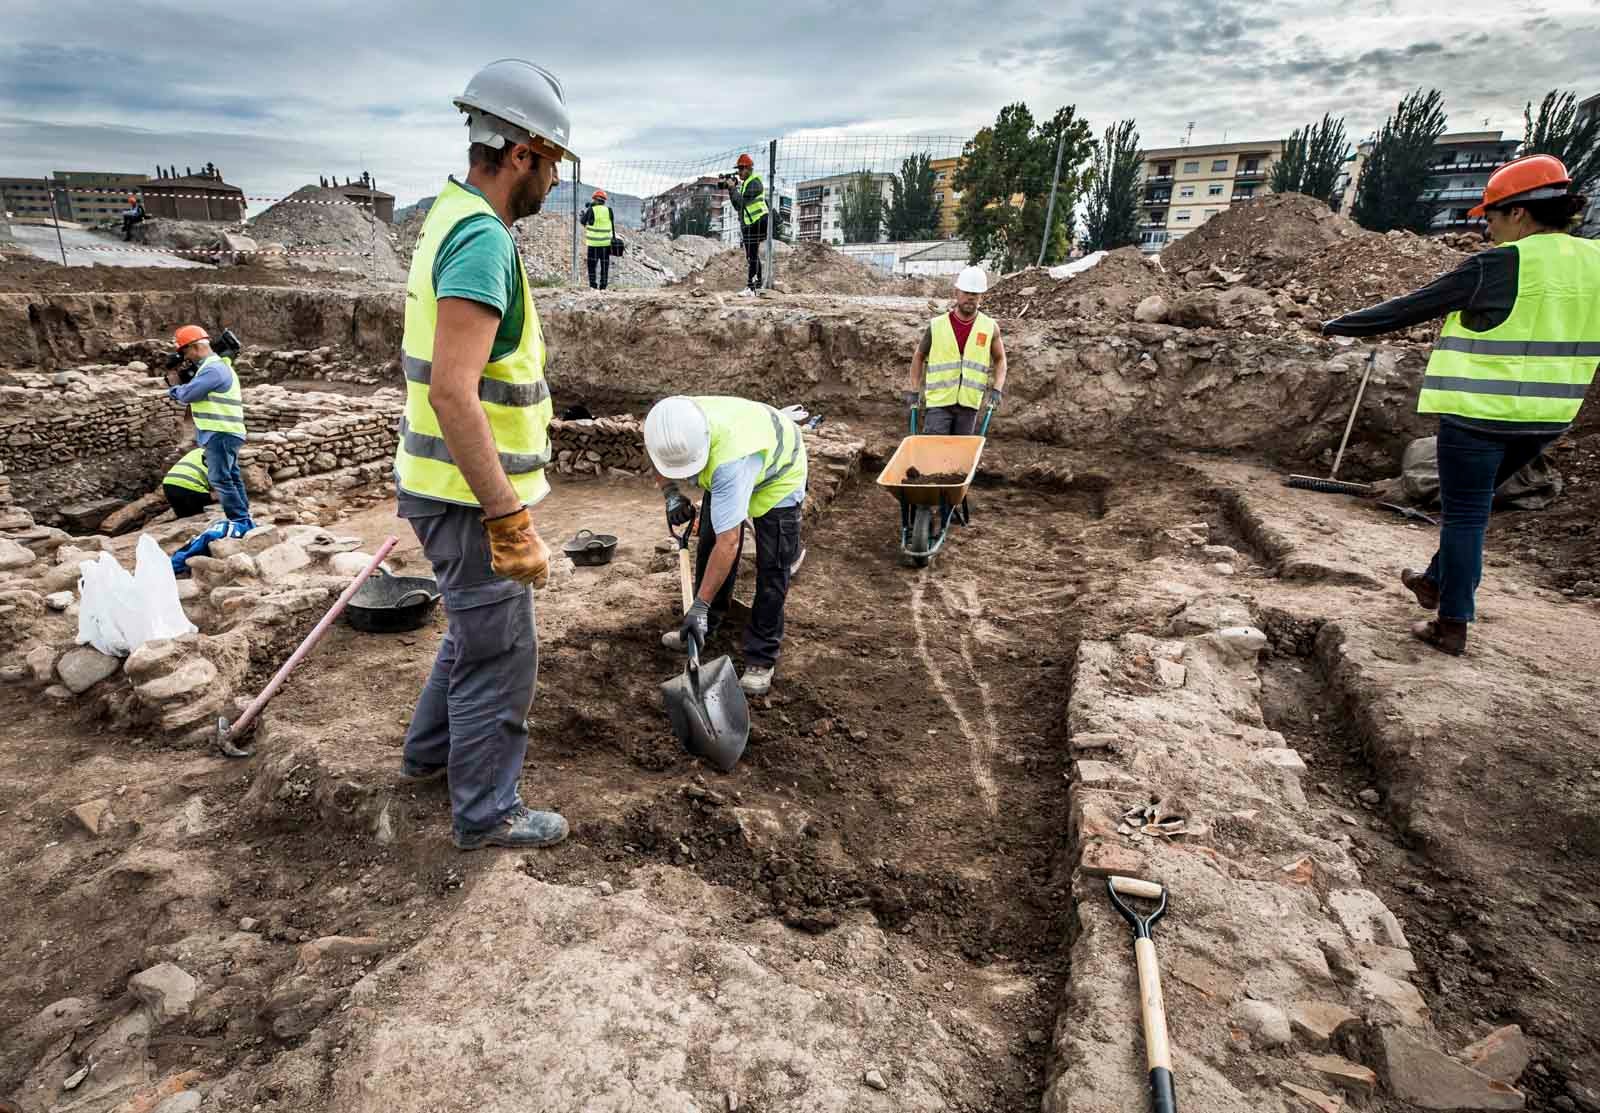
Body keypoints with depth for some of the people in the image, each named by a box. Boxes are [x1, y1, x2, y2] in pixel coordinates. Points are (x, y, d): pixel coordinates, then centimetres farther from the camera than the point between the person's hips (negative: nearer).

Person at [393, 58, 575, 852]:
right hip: (469, 496, -10)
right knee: (501, 653, 4)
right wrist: (510, 520, -29)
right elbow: (452, 392, -29)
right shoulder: (483, 240, -20)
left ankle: (430, 751, 44)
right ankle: (486, 814, 22)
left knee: (480, 628, 25)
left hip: (447, 483, 10)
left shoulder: (451, 221, 13)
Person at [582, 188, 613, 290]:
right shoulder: (608, 210, -1)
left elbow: (583, 222, 6)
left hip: (594, 243, -2)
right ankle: (603, 286, 9)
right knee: (605, 265, 9)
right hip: (606, 243, 2)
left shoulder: (591, 210, -8)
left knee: (592, 264, 7)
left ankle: (593, 286, 0)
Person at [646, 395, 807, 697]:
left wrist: (700, 605, -43)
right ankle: (701, 628, 27)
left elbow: (729, 542, -47)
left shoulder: (729, 460, -48)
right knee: (709, 547, 8)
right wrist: (670, 493, -16)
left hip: (777, 474, -6)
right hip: (722, 473, 7)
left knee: (772, 568, -10)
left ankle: (761, 659, 1)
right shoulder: (673, 427, -29)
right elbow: (658, 459, 0)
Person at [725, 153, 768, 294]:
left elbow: (742, 202, -19)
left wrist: (732, 187, -10)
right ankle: (758, 285, 19)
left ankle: (750, 288, -15)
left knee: (752, 256, -12)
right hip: (748, 224, 10)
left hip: (756, 223, -10)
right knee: (753, 256, 13)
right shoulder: (745, 183, 18)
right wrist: (730, 189, 5)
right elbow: (738, 206, 14)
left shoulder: (754, 183, -11)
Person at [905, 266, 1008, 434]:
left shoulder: (990, 327, 2)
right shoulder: (937, 325, -1)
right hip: (938, 401, -2)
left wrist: (996, 389, -2)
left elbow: (1000, 360, 13)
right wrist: (913, 390, 5)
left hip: (969, 404, 2)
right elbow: (919, 356, 11)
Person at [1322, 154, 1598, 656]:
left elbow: (1407, 309, -9)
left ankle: (1452, 625, 9)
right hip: (1546, 418, 7)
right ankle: (1436, 580, 39)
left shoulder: (1496, 267, -15)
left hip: (1478, 413, -7)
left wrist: (1340, 325, 3)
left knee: (1465, 515, 2)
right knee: (1471, 505, 23)